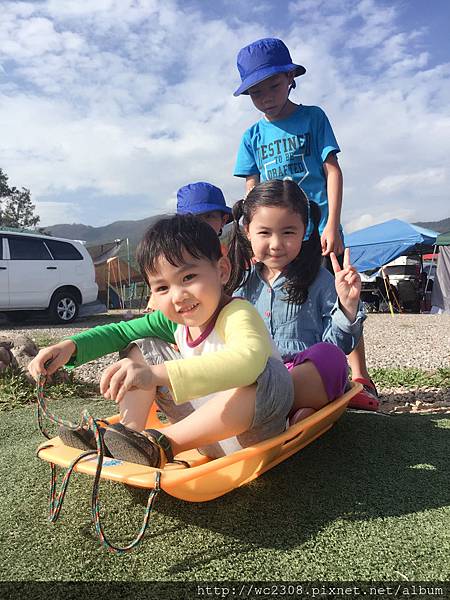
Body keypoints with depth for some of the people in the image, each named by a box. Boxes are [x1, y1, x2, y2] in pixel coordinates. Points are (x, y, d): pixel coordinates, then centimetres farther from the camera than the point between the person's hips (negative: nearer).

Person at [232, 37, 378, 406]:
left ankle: (360, 377, 3)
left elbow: (333, 171, -4)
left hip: (318, 228, -3)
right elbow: (252, 190, 11)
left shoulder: (312, 118, 3)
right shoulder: (253, 136, 11)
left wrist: (332, 224, -14)